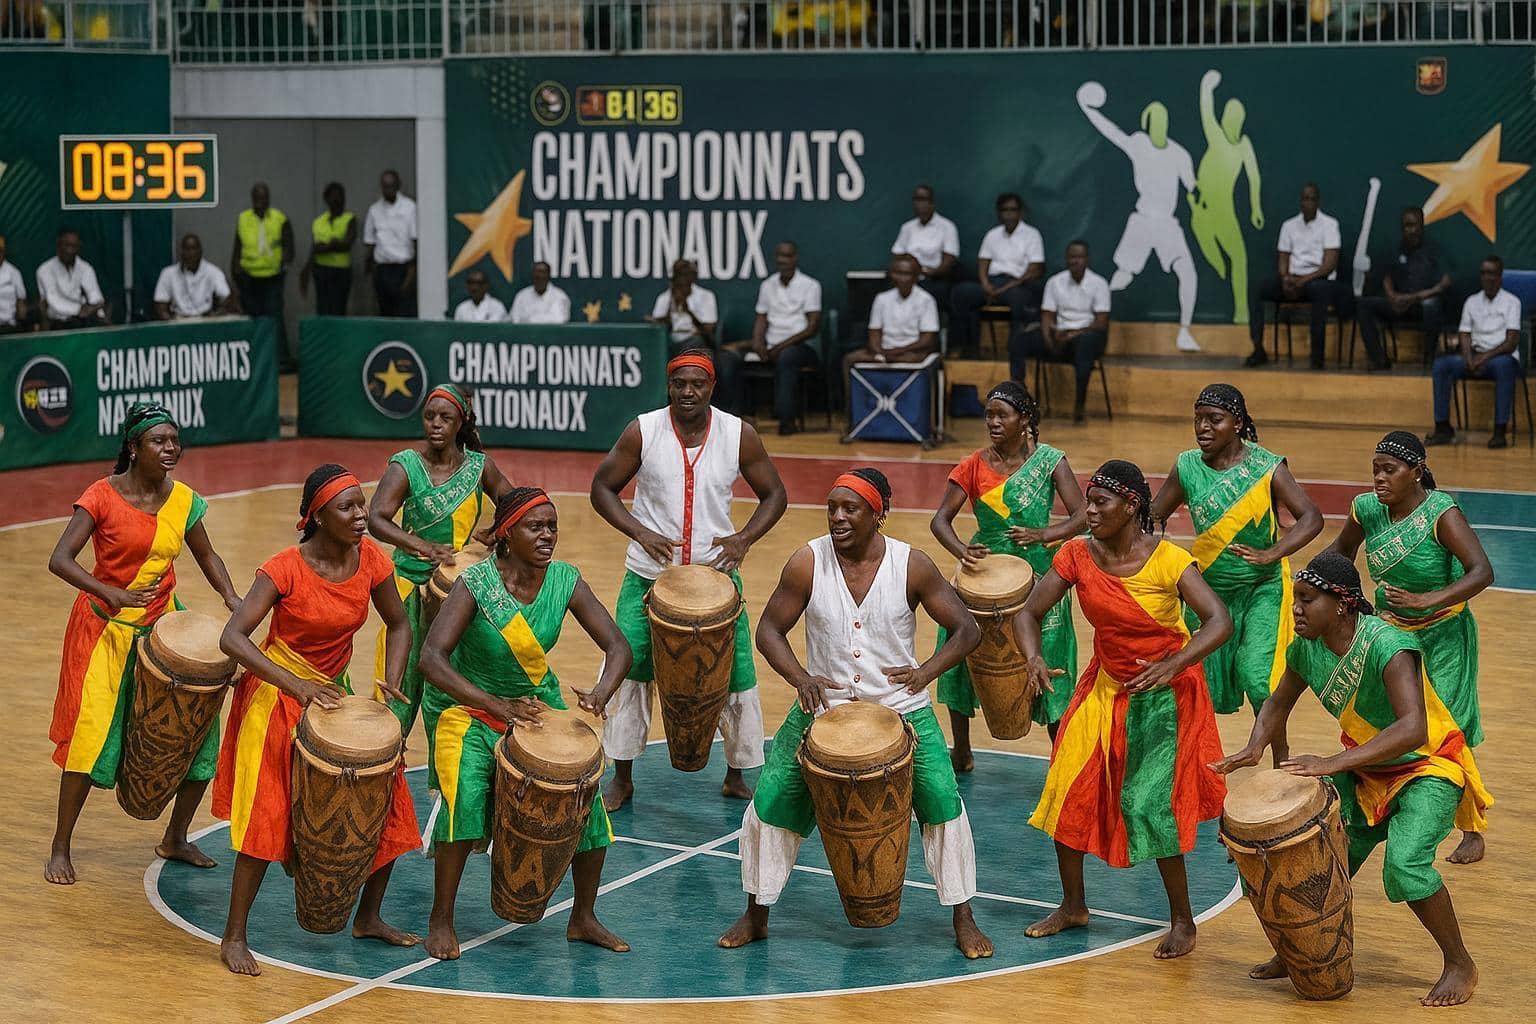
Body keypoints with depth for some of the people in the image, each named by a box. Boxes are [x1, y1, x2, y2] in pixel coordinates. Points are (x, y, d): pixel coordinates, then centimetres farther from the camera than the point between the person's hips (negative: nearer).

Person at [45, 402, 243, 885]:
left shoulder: (183, 500, 0)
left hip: (164, 626, 5)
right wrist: (111, 595, -35)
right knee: (91, 734, -11)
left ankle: (176, 839, 21)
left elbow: (207, 557, 14)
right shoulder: (102, 496, -14)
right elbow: (60, 560, -21)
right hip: (106, 627, -5)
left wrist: (231, 597, -5)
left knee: (201, 731, 1)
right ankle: (60, 847, 7)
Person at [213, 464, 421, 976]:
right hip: (277, 697, -5)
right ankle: (234, 937, 4)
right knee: (267, 817, -9)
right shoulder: (286, 568, -23)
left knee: (388, 803, 2)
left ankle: (368, 917, 20)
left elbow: (399, 625, 6)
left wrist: (392, 680, -12)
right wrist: (295, 685, -38)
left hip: (334, 694, 5)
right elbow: (232, 638, -29)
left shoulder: (369, 558, -9)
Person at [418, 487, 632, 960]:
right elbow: (431, 657, -34)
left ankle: (583, 918, 15)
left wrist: (599, 695, -35)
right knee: (465, 795, -26)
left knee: (587, 795, -6)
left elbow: (617, 646, -14)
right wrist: (496, 705, -45)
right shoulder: (476, 584, -25)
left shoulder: (565, 581, -13)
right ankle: (441, 921, -7)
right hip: (467, 705, -4)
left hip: (537, 703, 4)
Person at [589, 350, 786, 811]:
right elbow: (602, 487, -2)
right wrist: (640, 533, -17)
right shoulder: (642, 432, -9)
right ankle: (622, 778, 17)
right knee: (626, 672, 1)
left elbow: (774, 494, 3)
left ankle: (737, 777, 22)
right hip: (648, 576, 0)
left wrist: (744, 539, -14)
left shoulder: (739, 435, -6)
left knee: (736, 677, 3)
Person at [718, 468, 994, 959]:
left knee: (944, 804, -10)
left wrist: (926, 671, -21)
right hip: (822, 707, 1)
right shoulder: (807, 563, -11)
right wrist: (801, 678, -21)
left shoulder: (912, 566, -12)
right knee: (771, 804, -1)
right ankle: (756, 917, 19)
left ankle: (964, 921, 8)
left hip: (901, 710, -1)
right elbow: (769, 630, -4)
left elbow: (966, 630, -5)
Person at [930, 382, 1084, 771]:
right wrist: (961, 551, -24)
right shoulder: (975, 466, -2)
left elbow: (1081, 517, -11)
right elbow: (940, 519, -4)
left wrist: (1042, 534, -28)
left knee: (1046, 667, 0)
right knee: (960, 658, 5)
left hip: (1037, 574, -2)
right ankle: (961, 754, 24)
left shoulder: (1050, 461, -6)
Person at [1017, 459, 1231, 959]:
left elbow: (1220, 622, -30)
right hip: (1106, 689, 5)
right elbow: (1028, 612, -6)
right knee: (1068, 790, 3)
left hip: (1164, 697, -5)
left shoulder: (1169, 561, -22)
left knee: (1150, 803, -11)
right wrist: (1034, 660, -26)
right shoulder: (1078, 555, -9)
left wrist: (1172, 666, -43)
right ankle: (1074, 905, 24)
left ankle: (1182, 920, 8)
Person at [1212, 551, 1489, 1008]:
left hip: (1428, 767, -7)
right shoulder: (1306, 648, -9)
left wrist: (1333, 763, -49)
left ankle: (1460, 965, -5)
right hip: (1365, 771, 7)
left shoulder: (1386, 646, -31)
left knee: (1404, 864, -26)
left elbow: (1413, 729, -43)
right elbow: (1278, 704, 10)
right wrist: (1254, 748, -11)